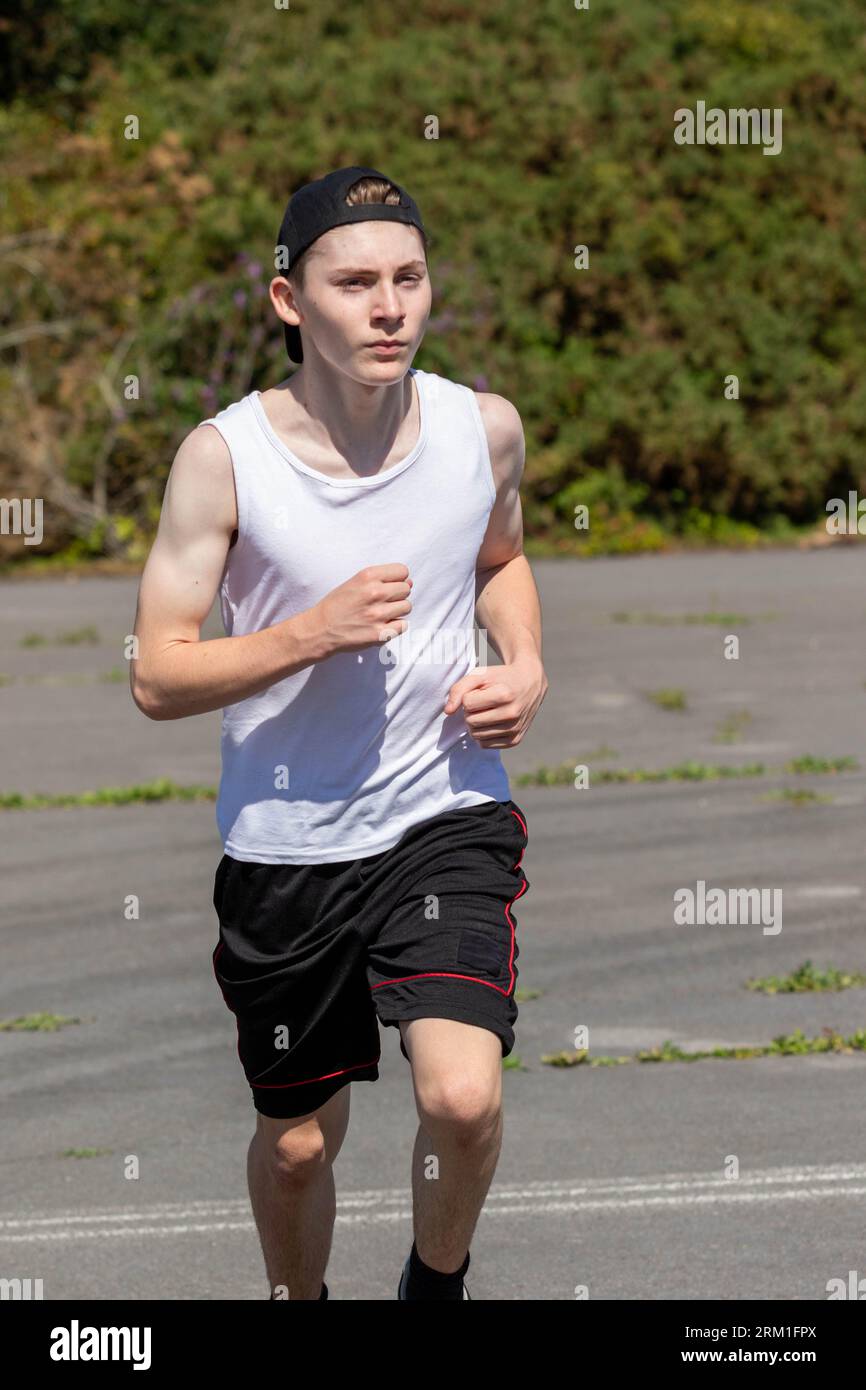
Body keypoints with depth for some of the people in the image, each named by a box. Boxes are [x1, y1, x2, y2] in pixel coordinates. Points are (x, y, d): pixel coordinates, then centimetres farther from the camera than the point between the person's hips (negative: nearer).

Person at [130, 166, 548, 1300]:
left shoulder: (483, 427, -4)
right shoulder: (225, 456, -14)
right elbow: (157, 678, -12)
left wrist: (526, 665, -1)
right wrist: (312, 633, -26)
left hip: (446, 813, 1)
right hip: (283, 839, -1)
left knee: (463, 1096, -19)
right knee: (297, 1143, 12)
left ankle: (438, 1282, 12)